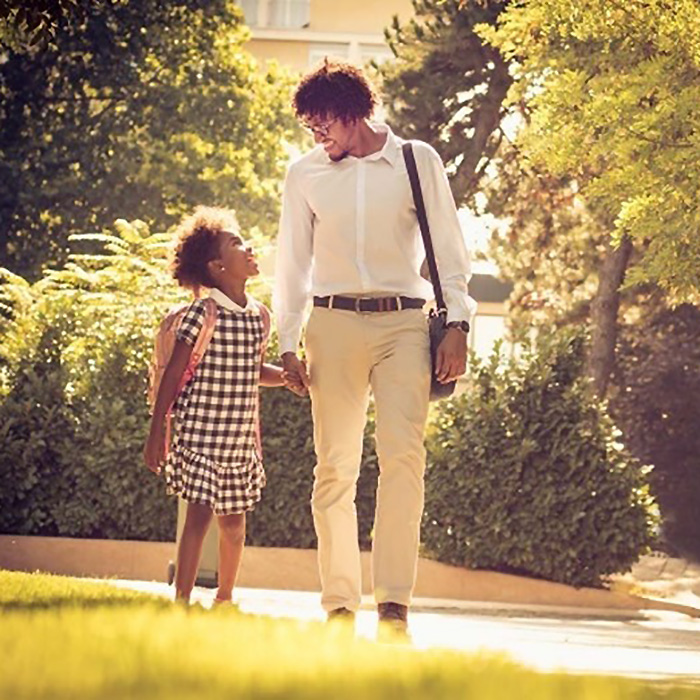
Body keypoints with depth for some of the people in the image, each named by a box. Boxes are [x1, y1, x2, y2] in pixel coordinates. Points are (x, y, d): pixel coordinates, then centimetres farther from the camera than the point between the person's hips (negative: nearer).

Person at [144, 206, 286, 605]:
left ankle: (225, 599, 27)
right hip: (200, 433, -6)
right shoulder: (203, 313, -10)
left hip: (241, 438, 6)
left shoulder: (260, 316, 9)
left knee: (234, 525, 11)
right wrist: (157, 433, -10)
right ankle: (182, 600, -10)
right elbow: (173, 374, -8)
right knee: (200, 513, -14)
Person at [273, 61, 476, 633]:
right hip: (334, 323, 2)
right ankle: (340, 605, 1)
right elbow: (293, 262, 16)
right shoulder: (305, 174, 11)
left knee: (404, 453, -16)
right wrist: (288, 344, 9)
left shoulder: (418, 162, 6)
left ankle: (395, 603, -19)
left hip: (403, 323, -2)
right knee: (335, 464, -3)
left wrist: (457, 326, -1)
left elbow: (449, 248, 8)